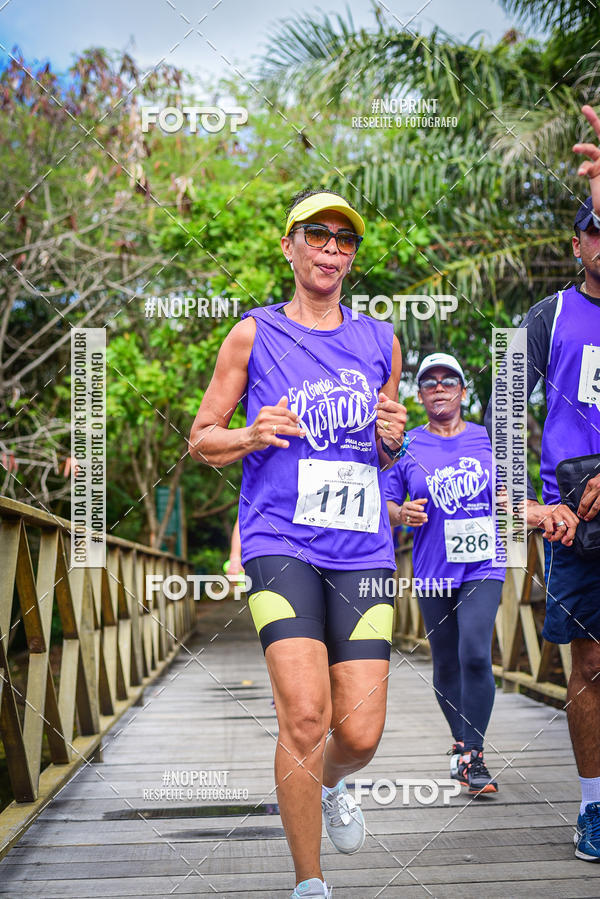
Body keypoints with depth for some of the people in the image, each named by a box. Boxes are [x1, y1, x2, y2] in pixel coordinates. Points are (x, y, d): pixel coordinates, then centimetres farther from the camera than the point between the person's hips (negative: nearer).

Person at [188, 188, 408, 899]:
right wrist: (252, 436, -10)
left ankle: (329, 785, 34)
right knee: (305, 714, -18)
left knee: (360, 733, -3)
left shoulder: (380, 341, 16)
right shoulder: (254, 334, 7)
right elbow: (201, 440, 11)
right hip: (281, 540, -3)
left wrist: (392, 438, 2)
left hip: (362, 548, 3)